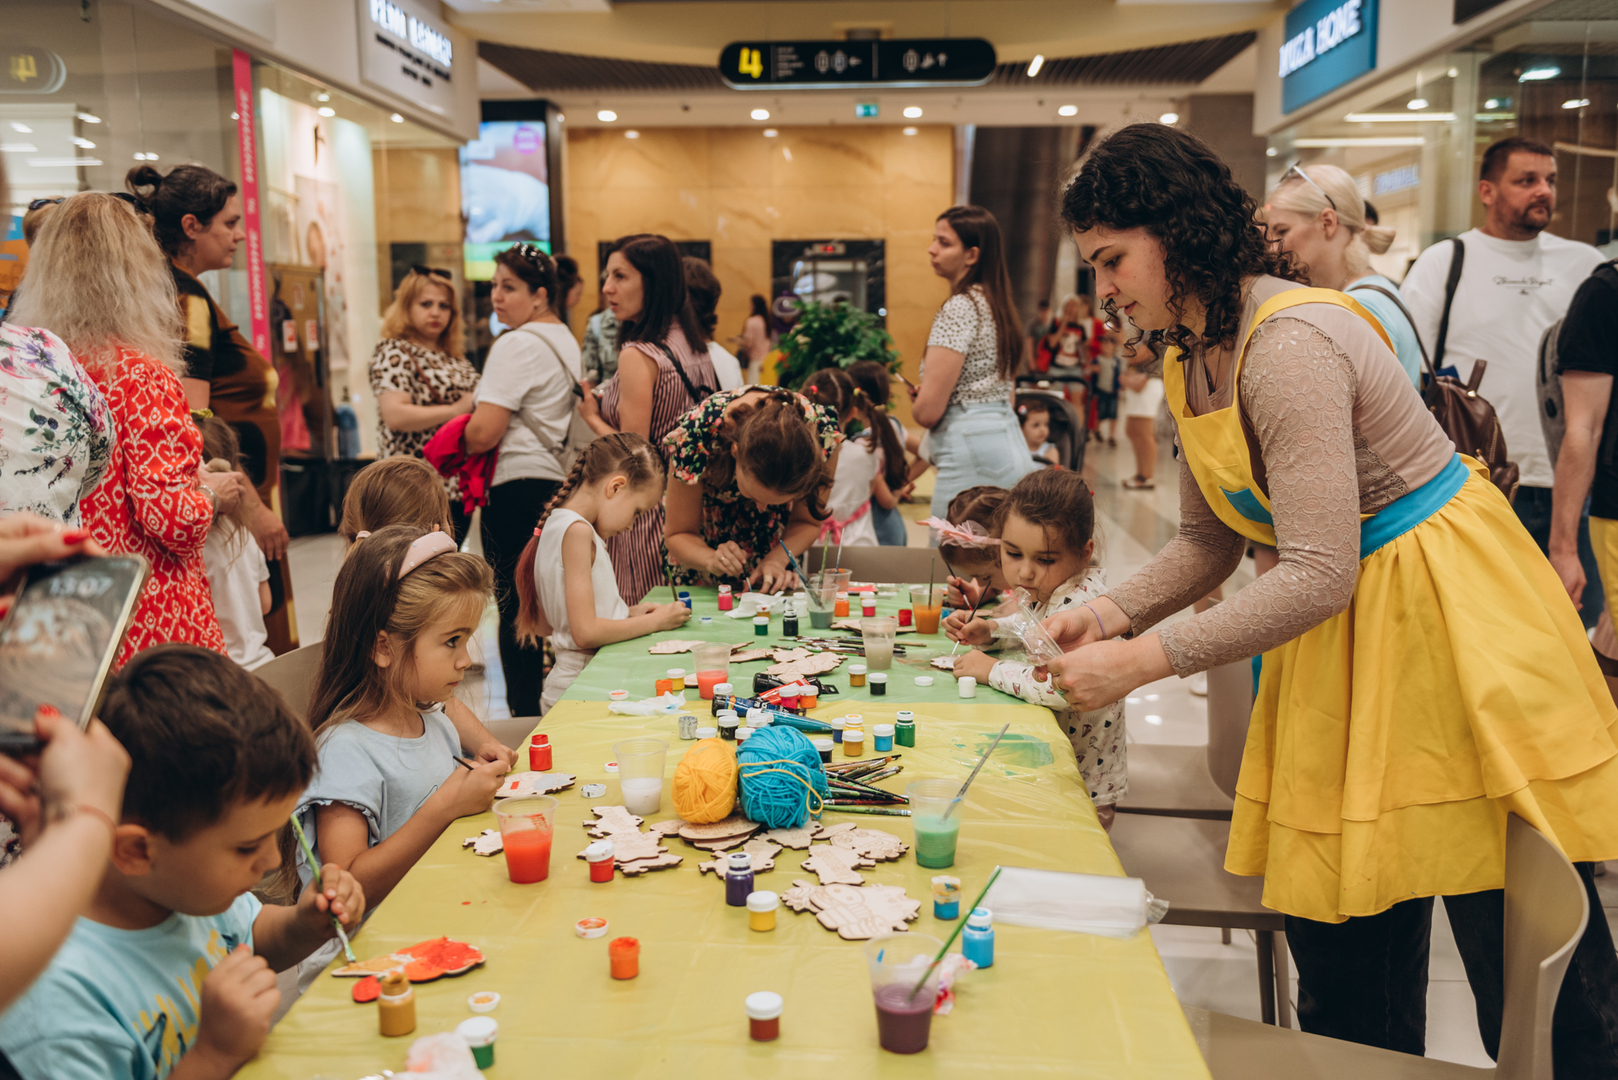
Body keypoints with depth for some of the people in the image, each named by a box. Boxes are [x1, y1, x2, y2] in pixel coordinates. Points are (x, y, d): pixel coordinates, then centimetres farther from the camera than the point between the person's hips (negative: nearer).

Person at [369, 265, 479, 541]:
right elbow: (395, 416, -19)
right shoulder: (393, 352, -6)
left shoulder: (454, 356, 16)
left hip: (459, 485, 8)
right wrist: (455, 410, -17)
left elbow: (472, 400, 31)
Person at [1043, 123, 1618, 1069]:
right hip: (1344, 637, 9)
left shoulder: (1290, 343, -23)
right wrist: (1112, 614, -4)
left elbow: (1320, 573, -28)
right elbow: (1209, 541, 13)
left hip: (1452, 625, -9)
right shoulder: (1190, 361, 6)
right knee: (1341, 957, 14)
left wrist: (1143, 661, -27)